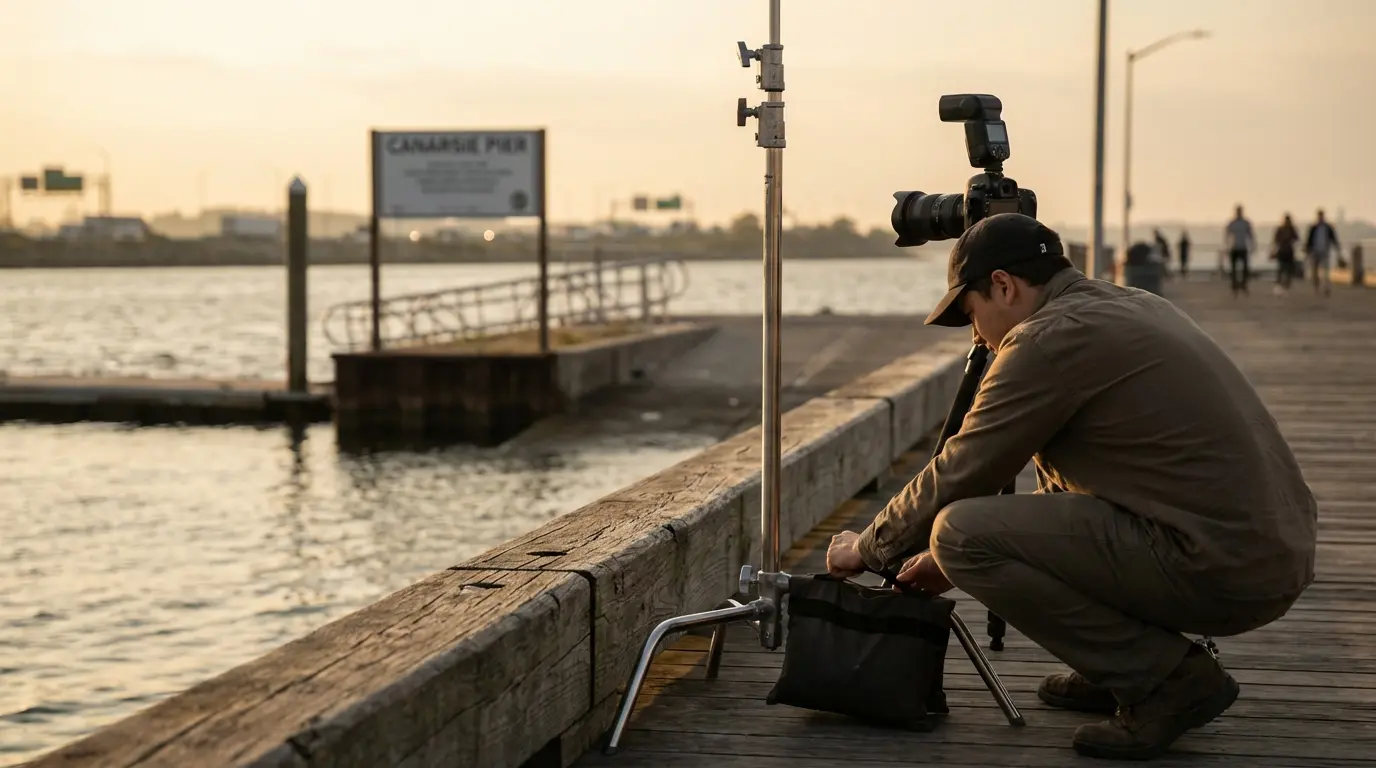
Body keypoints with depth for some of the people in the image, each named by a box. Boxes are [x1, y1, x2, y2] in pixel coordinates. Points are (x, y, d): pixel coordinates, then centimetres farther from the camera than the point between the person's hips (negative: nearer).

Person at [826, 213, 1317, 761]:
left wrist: (867, 550, 13)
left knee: (961, 533, -11)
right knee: (1056, 462, 26)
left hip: (1223, 571, -10)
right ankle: (1124, 662, 19)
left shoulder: (1052, 338, -10)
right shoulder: (1133, 306, 18)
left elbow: (957, 476, -4)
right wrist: (953, 556, 30)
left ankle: (1166, 679, -6)